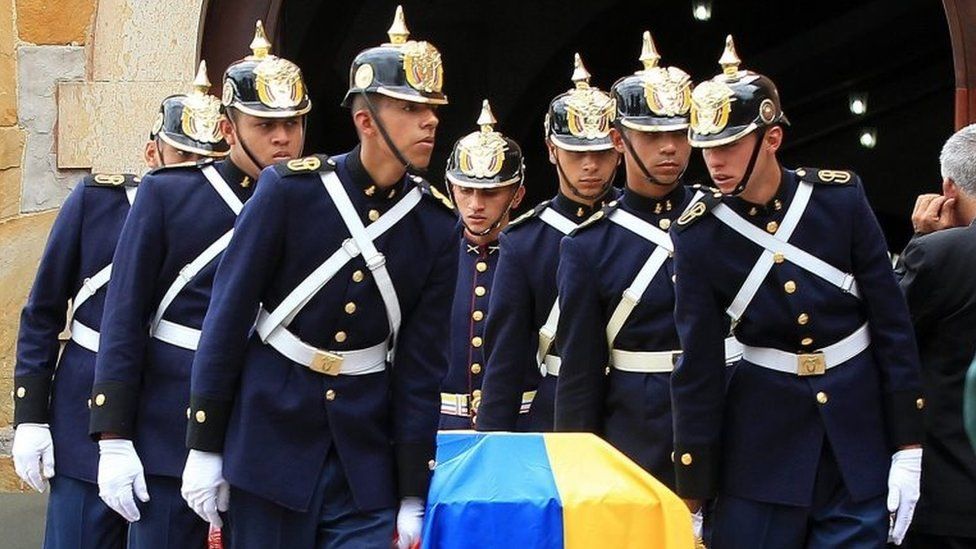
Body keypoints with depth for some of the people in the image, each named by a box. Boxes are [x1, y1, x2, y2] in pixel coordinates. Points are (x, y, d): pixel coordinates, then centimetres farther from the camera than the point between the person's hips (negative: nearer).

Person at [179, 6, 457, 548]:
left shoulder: (436, 222, -2)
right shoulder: (289, 189, -10)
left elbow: (423, 363, 0)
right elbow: (227, 317, -6)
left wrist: (413, 497, -2)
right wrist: (204, 448, -7)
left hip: (367, 447, 2)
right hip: (272, 433, -2)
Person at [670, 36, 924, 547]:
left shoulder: (839, 196, -7)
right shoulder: (698, 234, -8)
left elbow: (893, 322, -3)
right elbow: (698, 368, -5)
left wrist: (908, 451, -6)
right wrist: (691, 499, -5)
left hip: (861, 429, 0)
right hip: (764, 430, 0)